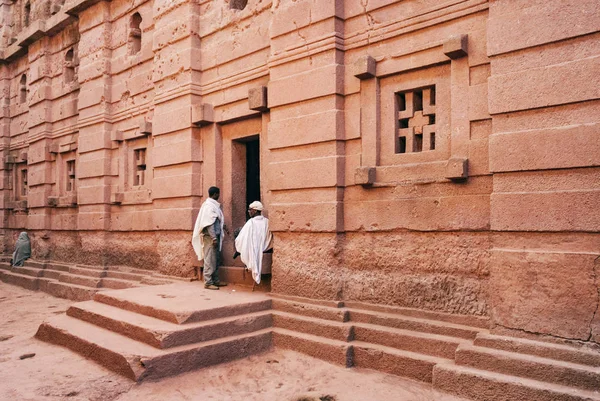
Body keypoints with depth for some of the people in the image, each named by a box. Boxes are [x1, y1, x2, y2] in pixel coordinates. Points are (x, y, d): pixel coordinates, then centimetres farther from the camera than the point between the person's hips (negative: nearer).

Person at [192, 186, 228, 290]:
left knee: (215, 260, 13)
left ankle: (215, 280, 20)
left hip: (215, 236, 10)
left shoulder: (213, 205, 14)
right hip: (210, 236, -10)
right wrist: (214, 238, -22)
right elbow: (209, 223, -21)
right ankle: (208, 282, -1)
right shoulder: (209, 206, -16)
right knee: (210, 260, -5)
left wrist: (222, 227, 26)